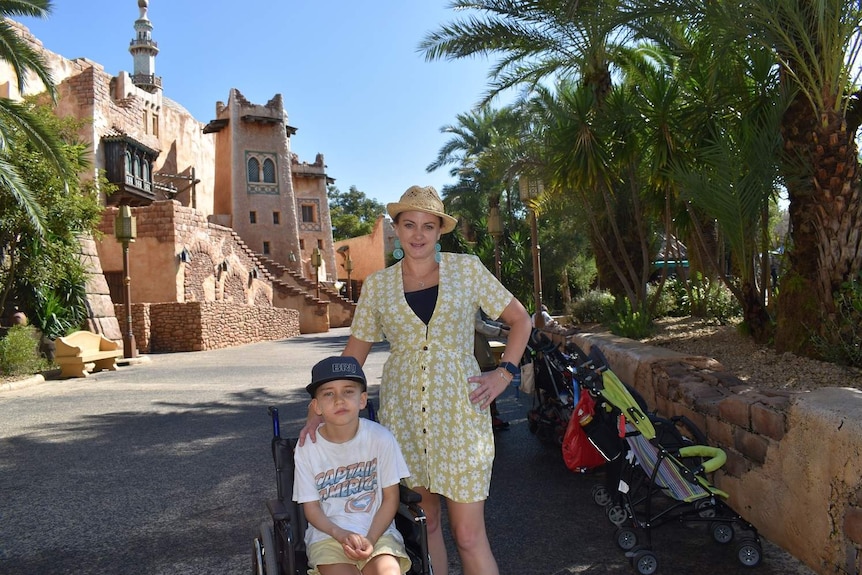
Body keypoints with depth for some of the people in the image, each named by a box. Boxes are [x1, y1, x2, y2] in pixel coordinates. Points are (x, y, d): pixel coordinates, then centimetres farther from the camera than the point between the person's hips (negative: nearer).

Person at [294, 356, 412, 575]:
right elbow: (311, 507, 0)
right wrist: (341, 534, -18)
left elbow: (390, 498, -1)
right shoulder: (307, 448, -7)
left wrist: (370, 539, -15)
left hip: (377, 530, 0)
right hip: (329, 533, 0)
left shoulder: (381, 438, -9)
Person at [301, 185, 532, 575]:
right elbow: (352, 355, 8)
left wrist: (504, 374, -3)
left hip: (459, 409, -2)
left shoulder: (467, 269, 0)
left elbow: (520, 320, 8)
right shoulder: (377, 285, 5)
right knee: (424, 522, 13)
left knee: (468, 535, -2)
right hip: (402, 411, 3)